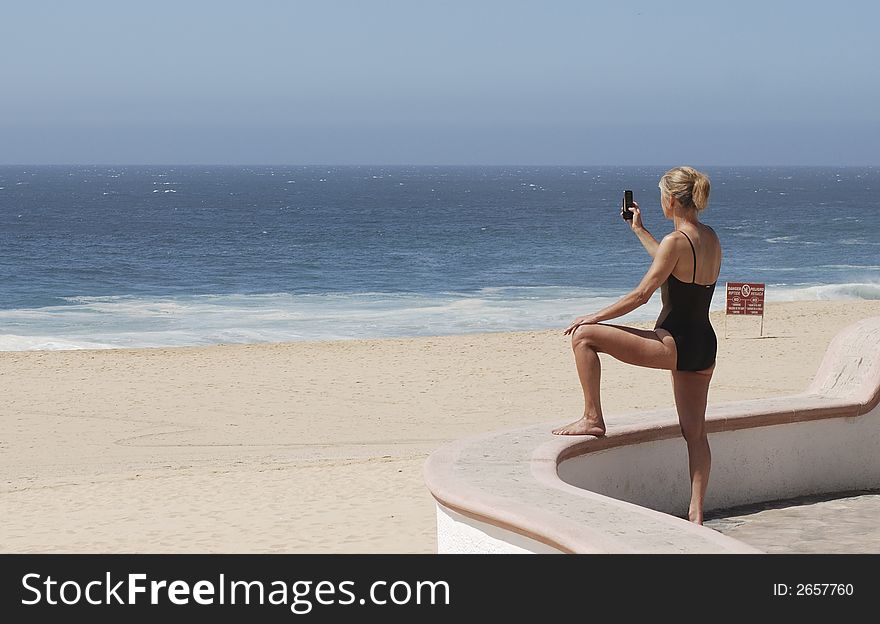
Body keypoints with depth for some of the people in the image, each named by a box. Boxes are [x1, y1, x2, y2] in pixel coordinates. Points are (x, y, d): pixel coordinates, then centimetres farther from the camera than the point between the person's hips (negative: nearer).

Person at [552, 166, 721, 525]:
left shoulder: (676, 241, -16)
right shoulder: (711, 239, 10)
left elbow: (641, 295, -16)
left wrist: (593, 318, -7)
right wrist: (639, 231, 39)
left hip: (674, 343, -9)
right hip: (703, 345, 9)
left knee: (583, 336, -6)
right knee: (695, 432, 14)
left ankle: (592, 419, -1)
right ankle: (696, 513, 14)